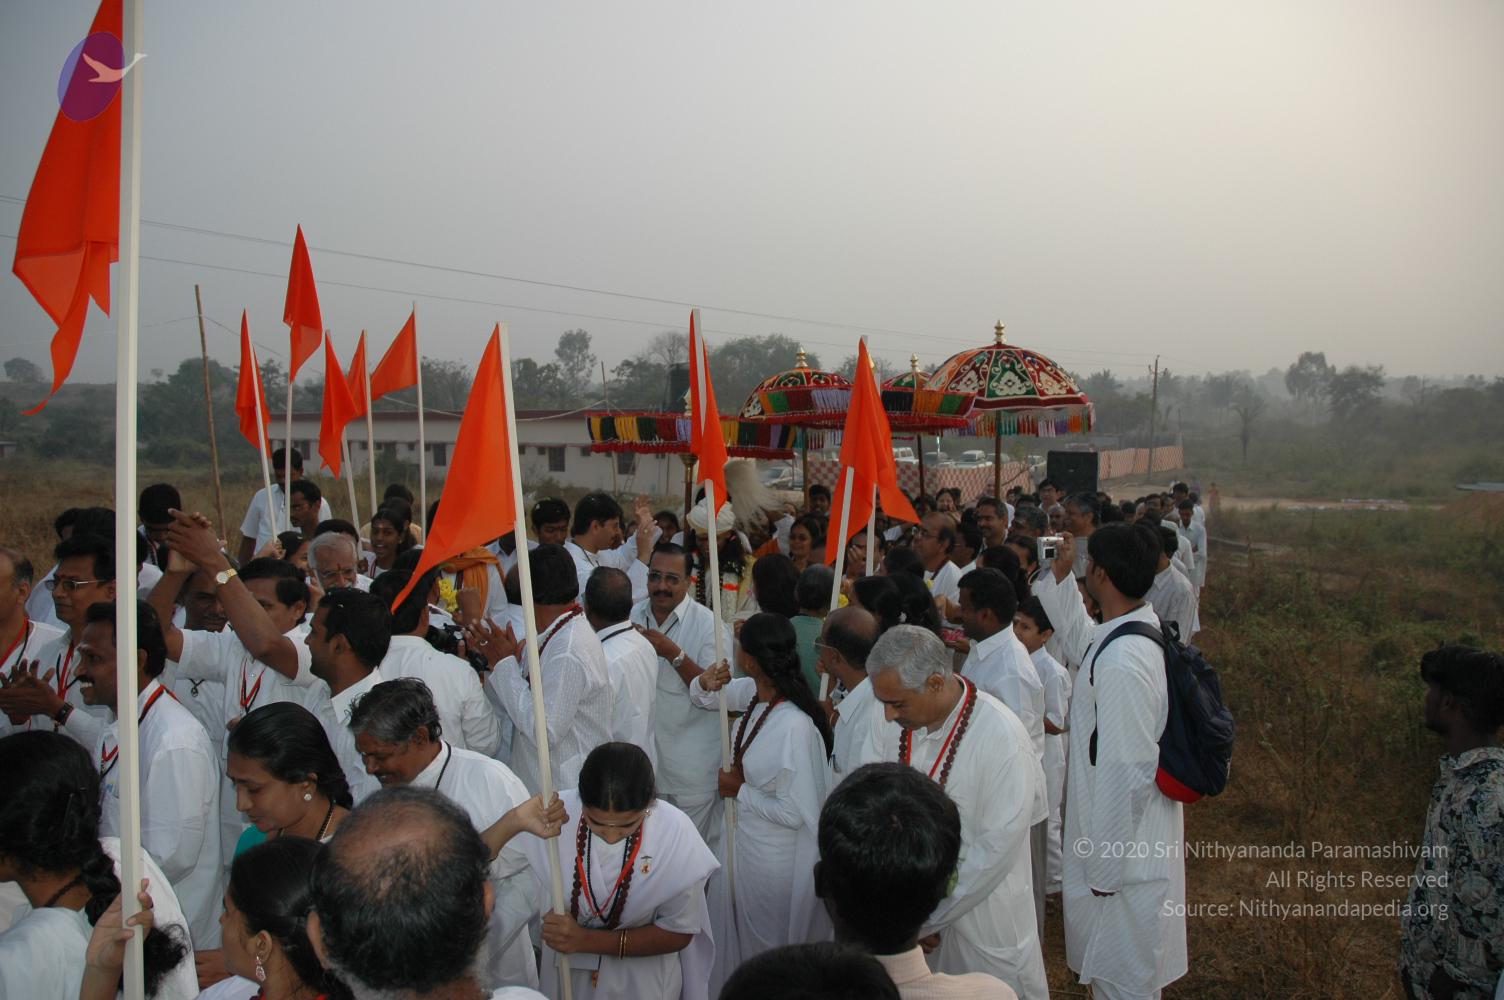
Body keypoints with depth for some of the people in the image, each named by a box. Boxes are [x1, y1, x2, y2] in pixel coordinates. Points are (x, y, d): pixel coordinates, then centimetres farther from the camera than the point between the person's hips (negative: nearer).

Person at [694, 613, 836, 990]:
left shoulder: (795, 727, -36)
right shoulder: (754, 692, -13)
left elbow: (794, 812, -30)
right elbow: (704, 697, 8)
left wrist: (739, 790, -18)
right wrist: (705, 684, -16)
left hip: (772, 856, -8)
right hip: (742, 833, 8)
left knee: (767, 943, 19)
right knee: (735, 928, 31)